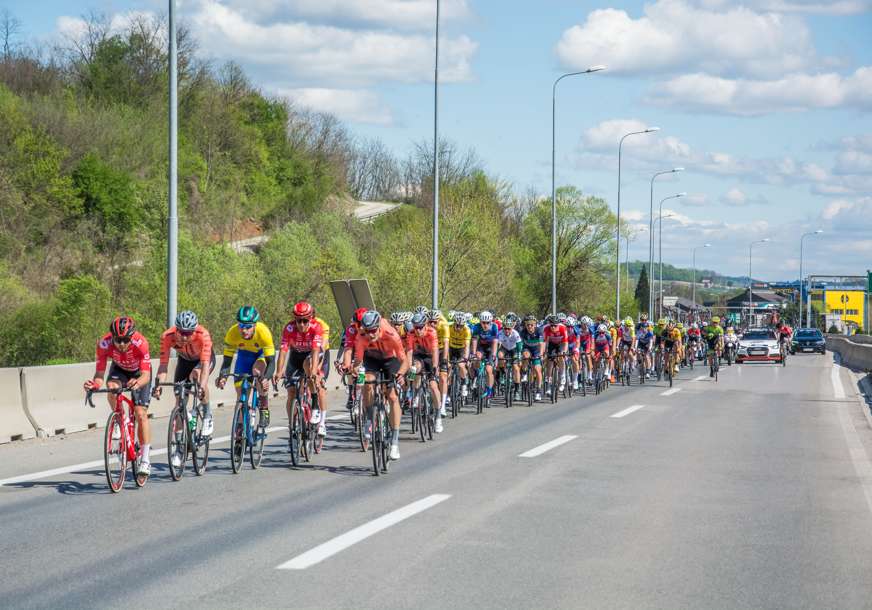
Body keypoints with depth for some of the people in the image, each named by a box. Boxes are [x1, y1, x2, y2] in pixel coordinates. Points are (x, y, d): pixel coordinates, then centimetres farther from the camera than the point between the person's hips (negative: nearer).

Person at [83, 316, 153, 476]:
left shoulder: (140, 343, -39)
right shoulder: (104, 343, -34)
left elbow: (146, 375, -40)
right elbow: (100, 374, -30)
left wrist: (138, 383, -62)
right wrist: (94, 384, -52)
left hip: (139, 373, -2)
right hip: (119, 369, 2)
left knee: (141, 414, -12)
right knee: (112, 387, -33)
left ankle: (145, 460, -5)